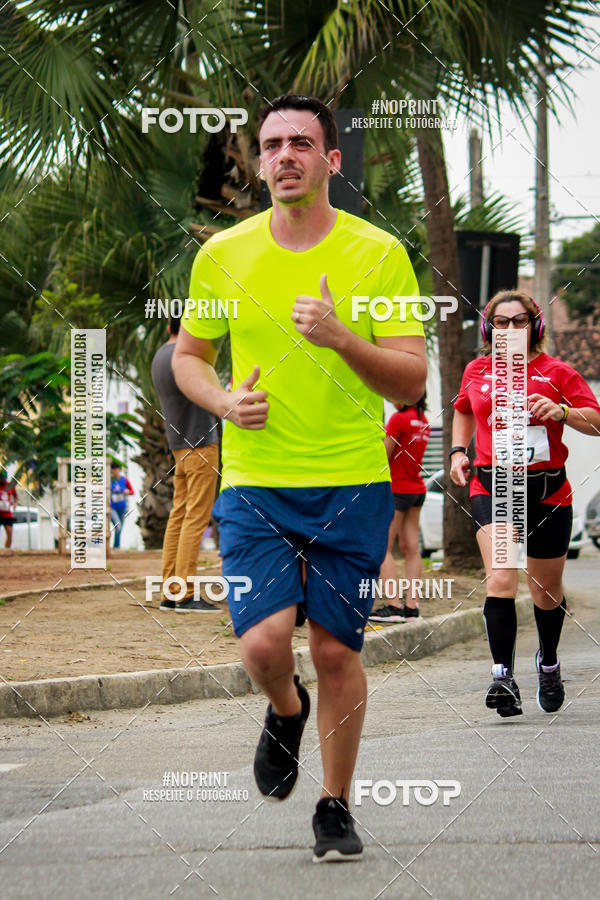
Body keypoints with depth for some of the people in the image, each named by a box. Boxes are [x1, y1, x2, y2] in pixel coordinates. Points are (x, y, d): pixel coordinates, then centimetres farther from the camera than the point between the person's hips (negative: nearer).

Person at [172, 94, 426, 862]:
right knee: (263, 642, -14)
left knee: (336, 650, 4)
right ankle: (285, 711, 23)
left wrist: (343, 339, -22)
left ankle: (336, 806, 23)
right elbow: (188, 355, 16)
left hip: (353, 484, -1)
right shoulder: (221, 256, 2)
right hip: (253, 482, 1)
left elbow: (412, 380, -5)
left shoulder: (379, 254, -3)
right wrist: (224, 401, -5)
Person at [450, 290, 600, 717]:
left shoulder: (556, 372, 0)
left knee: (547, 591, 13)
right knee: (501, 580, -21)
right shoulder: (477, 371, 8)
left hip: (547, 489, 0)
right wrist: (459, 450, 13)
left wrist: (561, 412, -19)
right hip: (492, 486, 0)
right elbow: (464, 410, 29)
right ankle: (503, 677, -26)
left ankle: (548, 662, 41)